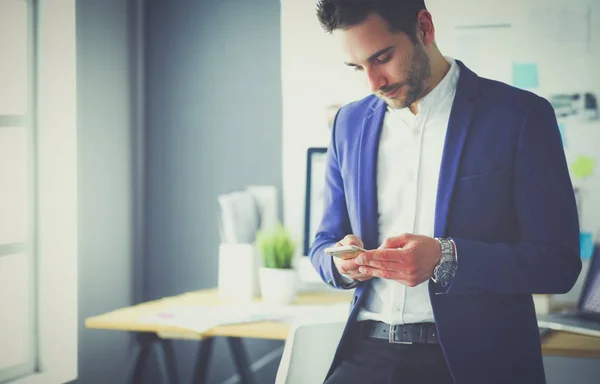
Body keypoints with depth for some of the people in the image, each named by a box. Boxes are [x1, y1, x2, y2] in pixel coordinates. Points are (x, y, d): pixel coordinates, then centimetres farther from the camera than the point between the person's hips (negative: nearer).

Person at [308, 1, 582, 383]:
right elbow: (324, 243, 20)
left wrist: (447, 259, -19)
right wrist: (342, 262, -5)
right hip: (370, 352, 4)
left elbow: (559, 262, -5)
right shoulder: (350, 123, 13)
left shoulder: (521, 115, -2)